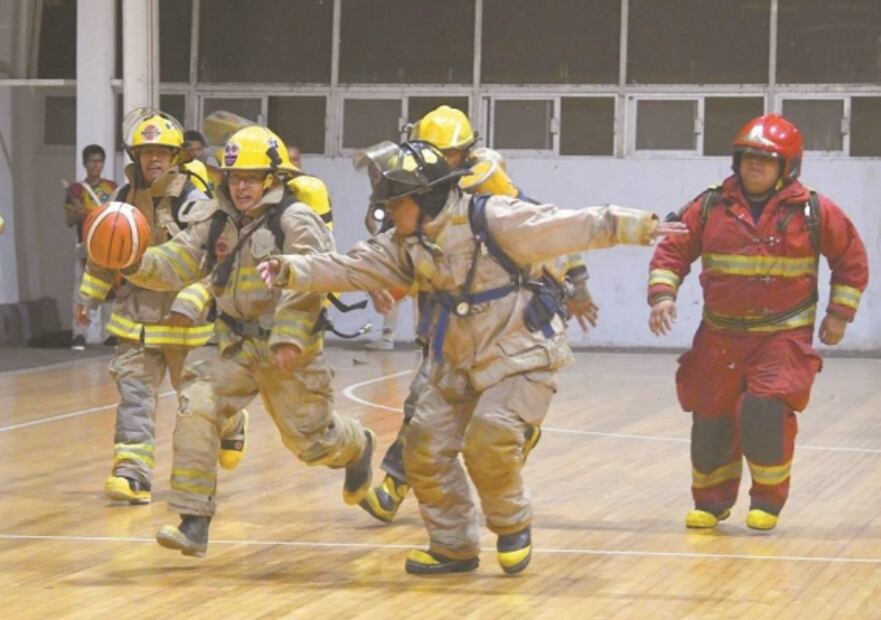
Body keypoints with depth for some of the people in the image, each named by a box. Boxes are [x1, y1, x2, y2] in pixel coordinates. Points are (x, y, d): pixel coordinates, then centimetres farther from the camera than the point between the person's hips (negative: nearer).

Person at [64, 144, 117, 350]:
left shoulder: (112, 187, 14)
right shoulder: (76, 189, 5)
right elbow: (69, 221, 3)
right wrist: (77, 213, -17)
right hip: (86, 245, -3)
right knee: (82, 289, -10)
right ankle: (79, 335, -10)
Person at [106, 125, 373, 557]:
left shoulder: (295, 221, -16)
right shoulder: (216, 222, 3)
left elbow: (304, 286, -23)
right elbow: (176, 266, -3)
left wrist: (289, 340, -31)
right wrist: (137, 264, -22)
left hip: (289, 350, -5)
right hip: (237, 346, 5)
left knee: (310, 439, 8)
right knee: (196, 412, -16)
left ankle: (356, 448, 48)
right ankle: (193, 524, -14)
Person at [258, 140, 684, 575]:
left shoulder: (492, 220, -19)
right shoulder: (406, 245, 3)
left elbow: (570, 228, -22)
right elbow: (351, 267, 1)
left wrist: (640, 227, -27)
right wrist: (291, 271, -11)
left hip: (522, 358, -7)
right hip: (457, 366, 8)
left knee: (488, 441, -26)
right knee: (424, 450, 1)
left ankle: (513, 527, 1)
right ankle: (454, 546, 18)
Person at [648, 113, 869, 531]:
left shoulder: (814, 212, -5)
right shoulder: (710, 208, -2)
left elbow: (851, 259, 5)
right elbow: (673, 251, 4)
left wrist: (840, 313, 3)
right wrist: (663, 293, -11)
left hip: (784, 337, -3)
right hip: (720, 336, 3)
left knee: (767, 410, -19)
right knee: (710, 418, 6)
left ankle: (769, 499, 2)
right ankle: (711, 500, 26)